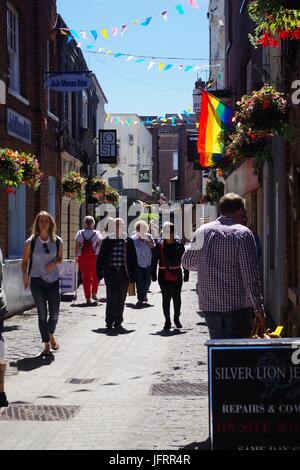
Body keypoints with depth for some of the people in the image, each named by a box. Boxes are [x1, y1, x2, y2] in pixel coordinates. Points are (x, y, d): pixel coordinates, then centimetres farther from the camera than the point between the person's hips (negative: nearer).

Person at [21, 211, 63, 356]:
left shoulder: (57, 241, 1)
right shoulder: (31, 242, -4)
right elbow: (25, 261, 2)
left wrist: (54, 263, -8)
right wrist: (25, 275, -14)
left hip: (53, 280, 2)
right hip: (37, 280, -2)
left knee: (55, 313, 4)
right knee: (42, 313, 1)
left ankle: (51, 335, 33)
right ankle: (46, 345, 9)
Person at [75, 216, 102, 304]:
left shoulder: (80, 233, 0)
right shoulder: (96, 234, -2)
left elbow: (77, 247, -2)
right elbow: (100, 246, -5)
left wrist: (77, 256, 5)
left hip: (82, 257, 1)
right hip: (94, 257, -1)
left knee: (85, 277, 4)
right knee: (95, 276, 19)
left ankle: (88, 298, 2)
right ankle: (94, 293, 13)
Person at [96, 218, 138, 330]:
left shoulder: (128, 241, 4)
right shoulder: (107, 241, 3)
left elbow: (133, 259, 5)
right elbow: (100, 257, 5)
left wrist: (133, 275, 0)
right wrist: (99, 272, -1)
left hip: (124, 274, 1)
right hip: (110, 273, -1)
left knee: (121, 299, 7)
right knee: (111, 298, -5)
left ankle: (118, 322, 17)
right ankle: (109, 321, 3)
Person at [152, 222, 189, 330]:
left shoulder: (179, 244, 0)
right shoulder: (159, 245, -1)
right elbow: (154, 260, 2)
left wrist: (186, 274, 4)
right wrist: (154, 274, -2)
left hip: (177, 275, 0)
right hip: (164, 275, 0)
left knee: (177, 297, 4)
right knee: (166, 298, 1)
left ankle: (176, 318, 22)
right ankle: (167, 321, 10)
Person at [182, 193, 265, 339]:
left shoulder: (202, 231, 7)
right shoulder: (243, 233, -7)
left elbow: (187, 262, 18)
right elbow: (251, 275, -12)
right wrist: (258, 308, -8)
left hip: (209, 304, 5)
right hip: (238, 305, -5)